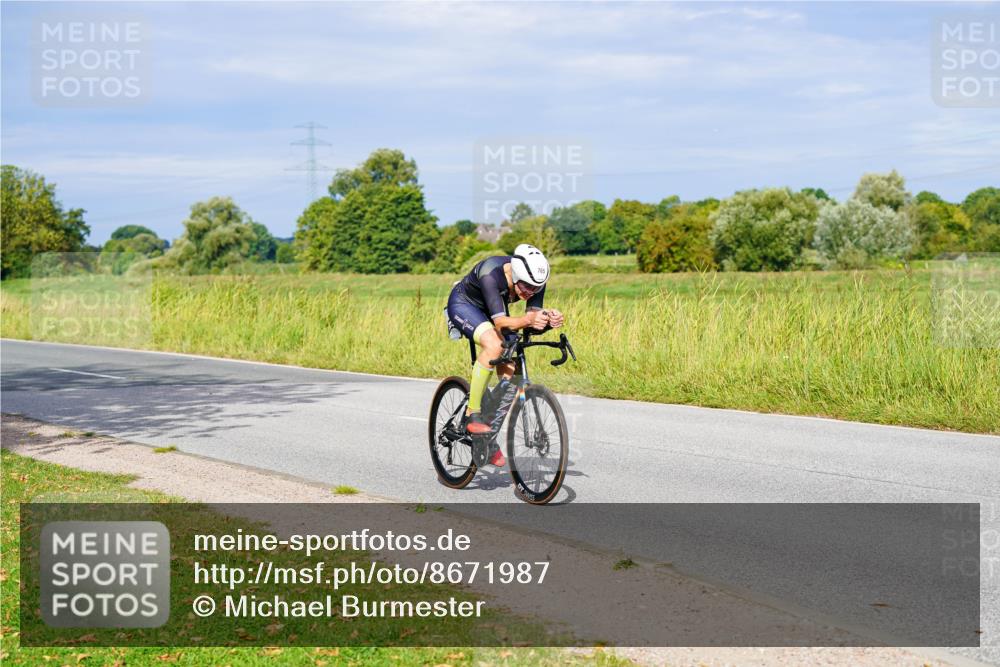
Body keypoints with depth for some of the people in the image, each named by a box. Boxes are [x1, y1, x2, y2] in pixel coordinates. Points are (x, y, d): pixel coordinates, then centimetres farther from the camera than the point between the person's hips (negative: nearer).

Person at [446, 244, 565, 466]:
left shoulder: (535, 281, -23)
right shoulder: (491, 275, -39)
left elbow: (533, 320, -26)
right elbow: (500, 321, -45)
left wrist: (548, 320, -48)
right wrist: (527, 320, -64)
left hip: (490, 310, 6)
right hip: (463, 304, -6)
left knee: (508, 371, -8)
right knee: (494, 345, -33)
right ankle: (472, 414, -24)